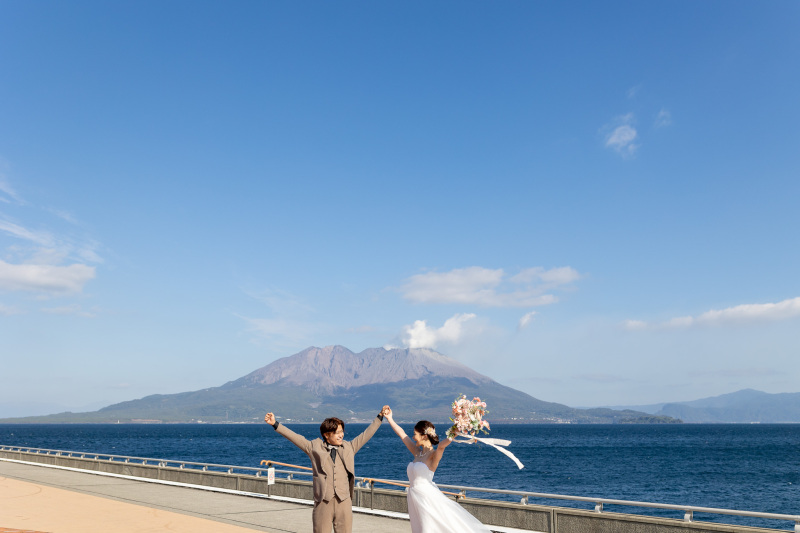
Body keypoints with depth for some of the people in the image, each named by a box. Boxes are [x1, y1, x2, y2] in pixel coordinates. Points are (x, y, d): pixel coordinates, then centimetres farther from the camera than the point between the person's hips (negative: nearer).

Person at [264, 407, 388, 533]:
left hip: (344, 501, 2)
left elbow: (366, 435, 19)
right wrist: (275, 424, 0)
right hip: (323, 502, -2)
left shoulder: (349, 447, 13)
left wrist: (380, 416, 21)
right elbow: (295, 437, 4)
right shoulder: (315, 447, 6)